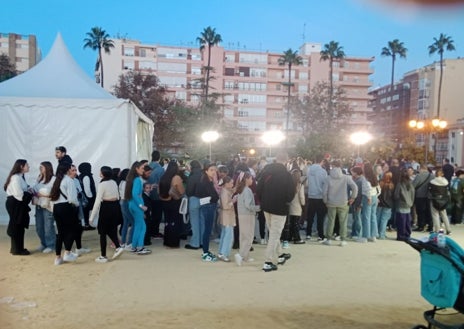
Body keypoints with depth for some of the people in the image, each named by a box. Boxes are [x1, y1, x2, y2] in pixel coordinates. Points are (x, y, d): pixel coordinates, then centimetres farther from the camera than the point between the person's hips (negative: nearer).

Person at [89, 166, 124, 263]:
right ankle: (118, 247, 5)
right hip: (115, 206, 7)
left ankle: (103, 256, 11)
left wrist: (92, 216, -11)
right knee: (111, 230, 21)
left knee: (103, 232, 5)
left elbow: (98, 201, -15)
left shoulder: (102, 184, -13)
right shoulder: (114, 183, 7)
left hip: (106, 207, -7)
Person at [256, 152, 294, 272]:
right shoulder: (286, 174, -14)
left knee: (273, 232, 21)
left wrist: (263, 200, 12)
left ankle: (279, 255, 36)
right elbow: (291, 193, -13)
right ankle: (268, 263, 0)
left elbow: (258, 189, 1)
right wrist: (285, 201, 6)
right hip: (279, 208, -5)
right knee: (275, 234, 1)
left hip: (266, 206, 6)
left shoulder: (266, 171, 0)